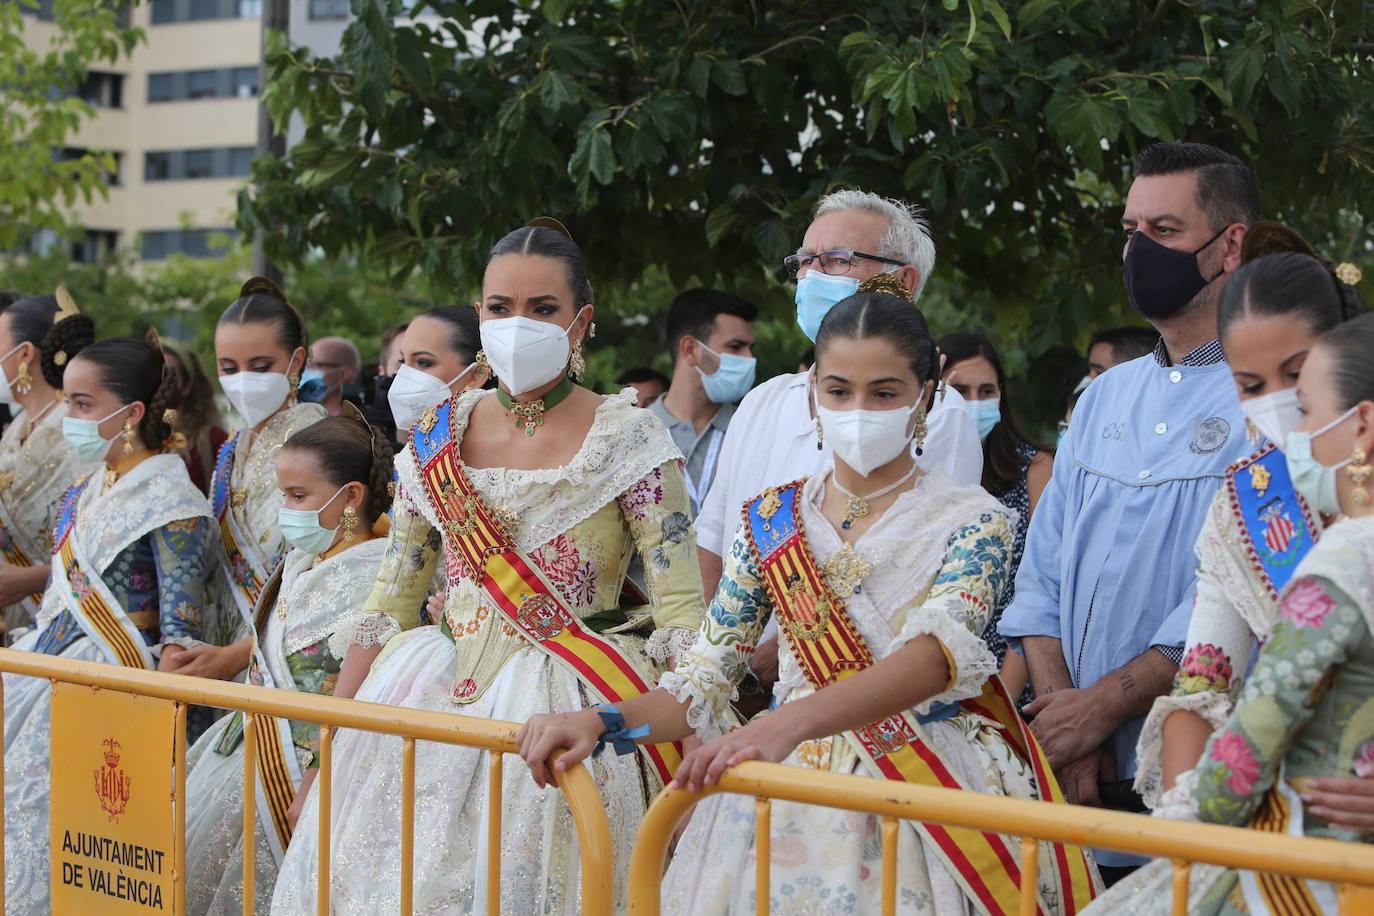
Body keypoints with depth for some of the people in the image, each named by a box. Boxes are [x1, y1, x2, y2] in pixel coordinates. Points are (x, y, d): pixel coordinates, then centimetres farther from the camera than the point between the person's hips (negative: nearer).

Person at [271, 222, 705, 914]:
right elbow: (389, 606, 13)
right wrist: (331, 731, 6)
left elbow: (683, 618, -7)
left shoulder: (629, 441, -4)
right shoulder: (437, 439, 8)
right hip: (442, 698, 4)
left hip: (570, 707, -4)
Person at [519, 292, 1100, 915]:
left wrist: (790, 721, -36)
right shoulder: (769, 519, 11)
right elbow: (702, 683, 9)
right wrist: (600, 722, -13)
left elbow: (940, 651, -20)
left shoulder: (972, 521, 0)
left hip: (937, 787, -3)